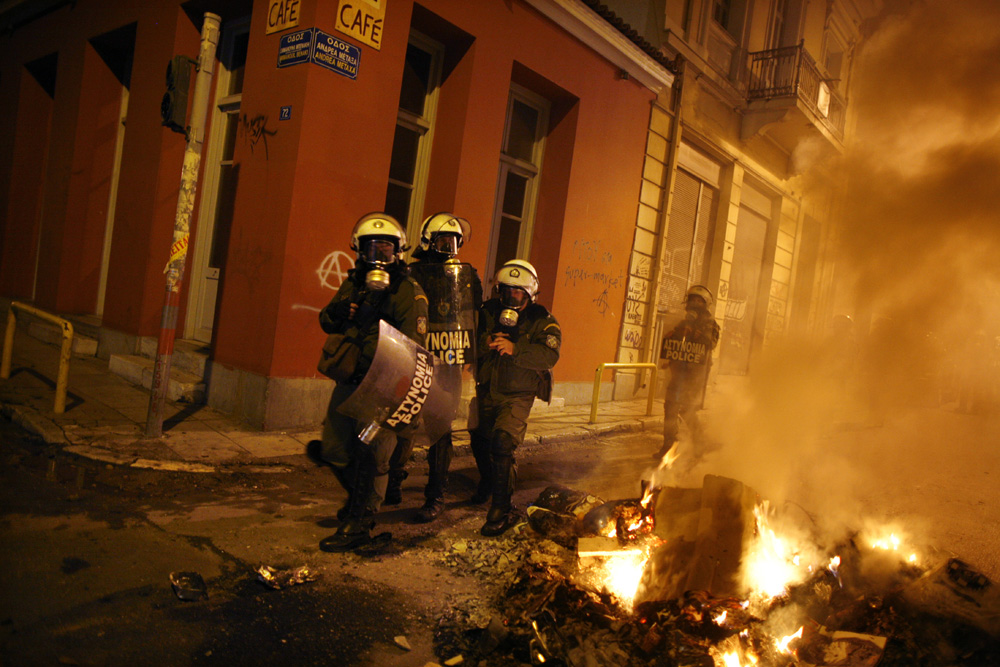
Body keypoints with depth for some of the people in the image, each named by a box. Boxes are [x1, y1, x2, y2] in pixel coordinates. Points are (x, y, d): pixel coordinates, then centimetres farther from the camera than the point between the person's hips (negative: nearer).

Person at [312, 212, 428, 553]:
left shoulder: (409, 292, -8)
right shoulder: (353, 284, 13)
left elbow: (411, 342, -15)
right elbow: (327, 322, 17)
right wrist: (337, 312, -6)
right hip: (350, 380, 7)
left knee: (371, 455, -2)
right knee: (334, 450, 12)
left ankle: (359, 524, 12)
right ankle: (359, 497, 38)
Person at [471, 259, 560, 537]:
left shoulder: (541, 321, -9)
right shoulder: (488, 312, 3)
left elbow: (550, 355, -24)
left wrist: (515, 349, -37)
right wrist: (486, 343, -20)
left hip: (518, 396, -5)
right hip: (488, 391, 5)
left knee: (502, 443, -22)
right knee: (479, 441, 17)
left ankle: (501, 509, -12)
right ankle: (488, 483, 50)